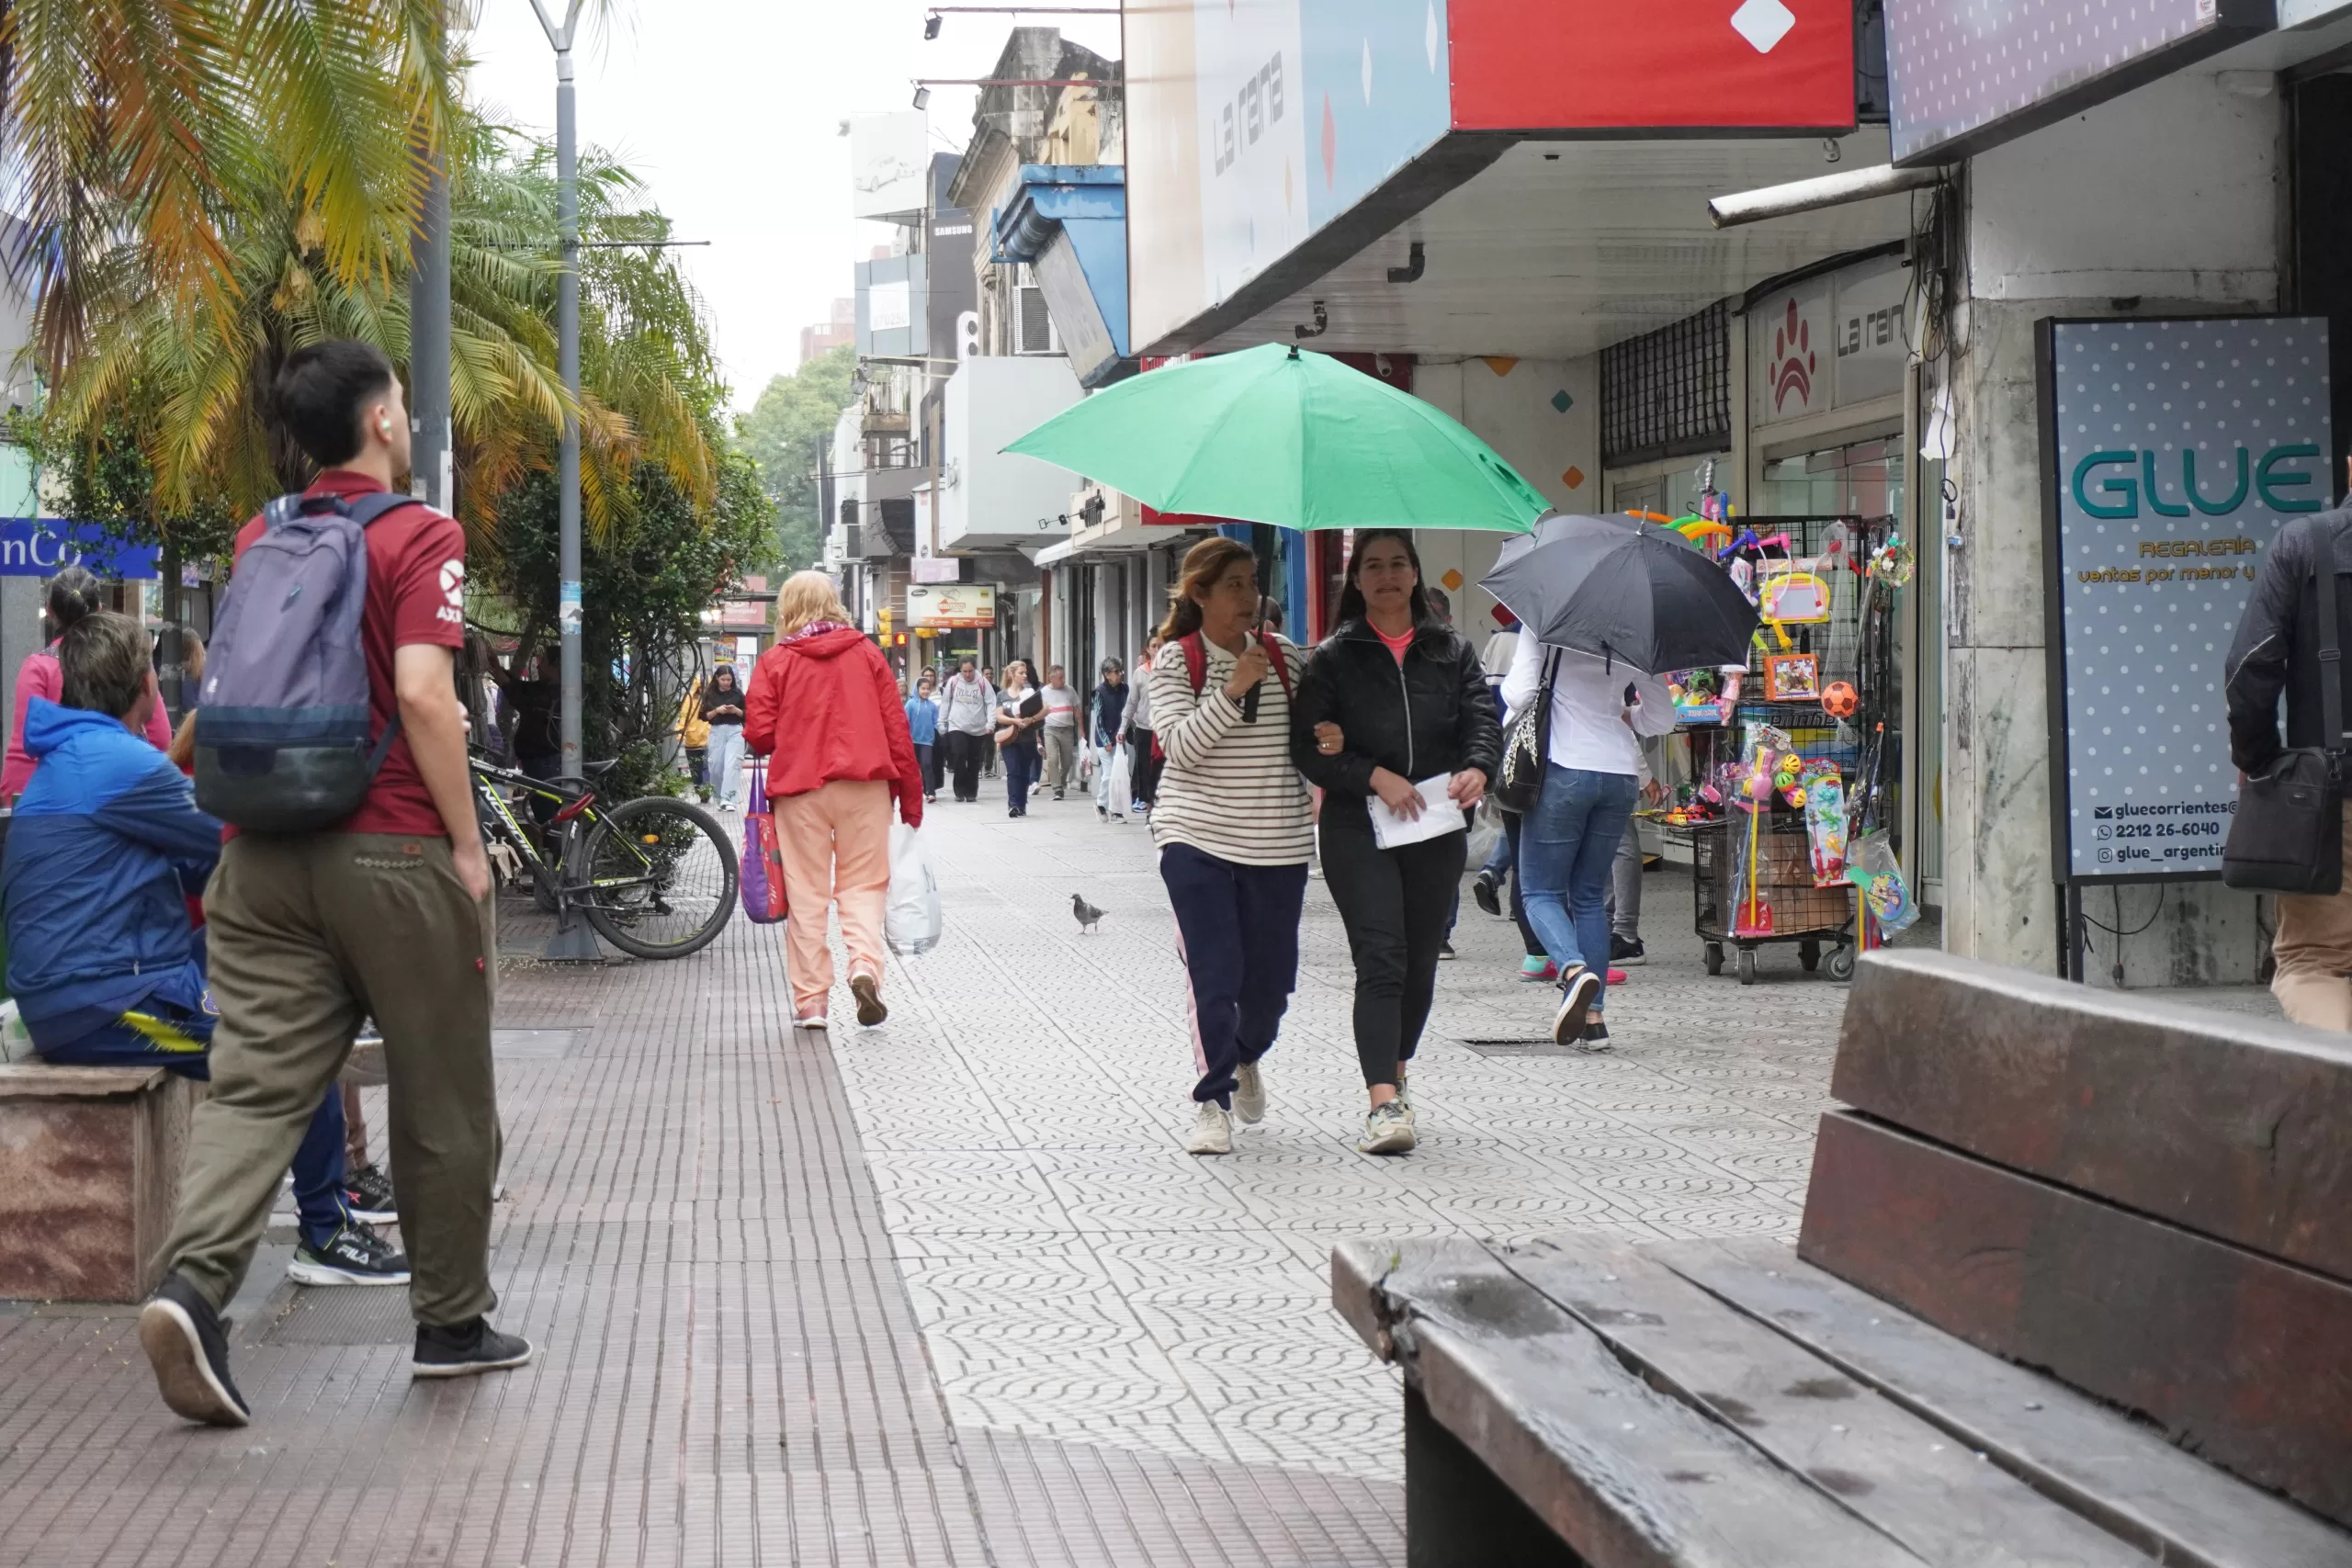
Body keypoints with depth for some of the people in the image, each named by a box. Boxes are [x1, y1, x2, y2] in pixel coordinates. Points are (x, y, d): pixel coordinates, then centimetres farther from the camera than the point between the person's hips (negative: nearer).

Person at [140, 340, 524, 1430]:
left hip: (264, 855, 5)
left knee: (254, 1084, 0)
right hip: (392, 852, -5)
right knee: (441, 1103, 9)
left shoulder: (258, 540, 11)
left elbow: (231, 691, 18)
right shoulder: (418, 536, -9)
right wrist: (468, 846, -12)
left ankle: (192, 1282, -21)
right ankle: (451, 1323, 19)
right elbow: (423, 695, -18)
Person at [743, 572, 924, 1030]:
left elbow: (760, 736, -4)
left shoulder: (774, 662, 0)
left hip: (800, 788, -1)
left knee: (806, 893, 6)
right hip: (865, 786, 1)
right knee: (863, 882, 9)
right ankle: (864, 963, -15)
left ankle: (810, 1000, 7)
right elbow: (896, 727, 3)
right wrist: (910, 796, 9)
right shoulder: (866, 653, 5)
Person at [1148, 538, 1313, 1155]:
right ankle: (1213, 1103, 6)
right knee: (1214, 976, -8)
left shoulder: (1282, 655, 6)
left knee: (1272, 975, 9)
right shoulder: (1176, 659, -3)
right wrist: (1232, 690, -21)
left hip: (1278, 842, 3)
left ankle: (1246, 1057, 41)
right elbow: (1179, 746, -13)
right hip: (1197, 837, -3)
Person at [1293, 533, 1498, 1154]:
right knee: (1380, 959, -15)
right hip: (1358, 829, -3)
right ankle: (1384, 1104, -21)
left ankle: (1394, 1075, 33)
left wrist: (1476, 768, -20)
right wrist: (1375, 777, -16)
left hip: (1438, 830, 3)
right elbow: (1307, 746, -3)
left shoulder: (1451, 652, 12)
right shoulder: (1334, 657, 4)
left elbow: (1483, 720, 2)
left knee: (1420, 963, 11)